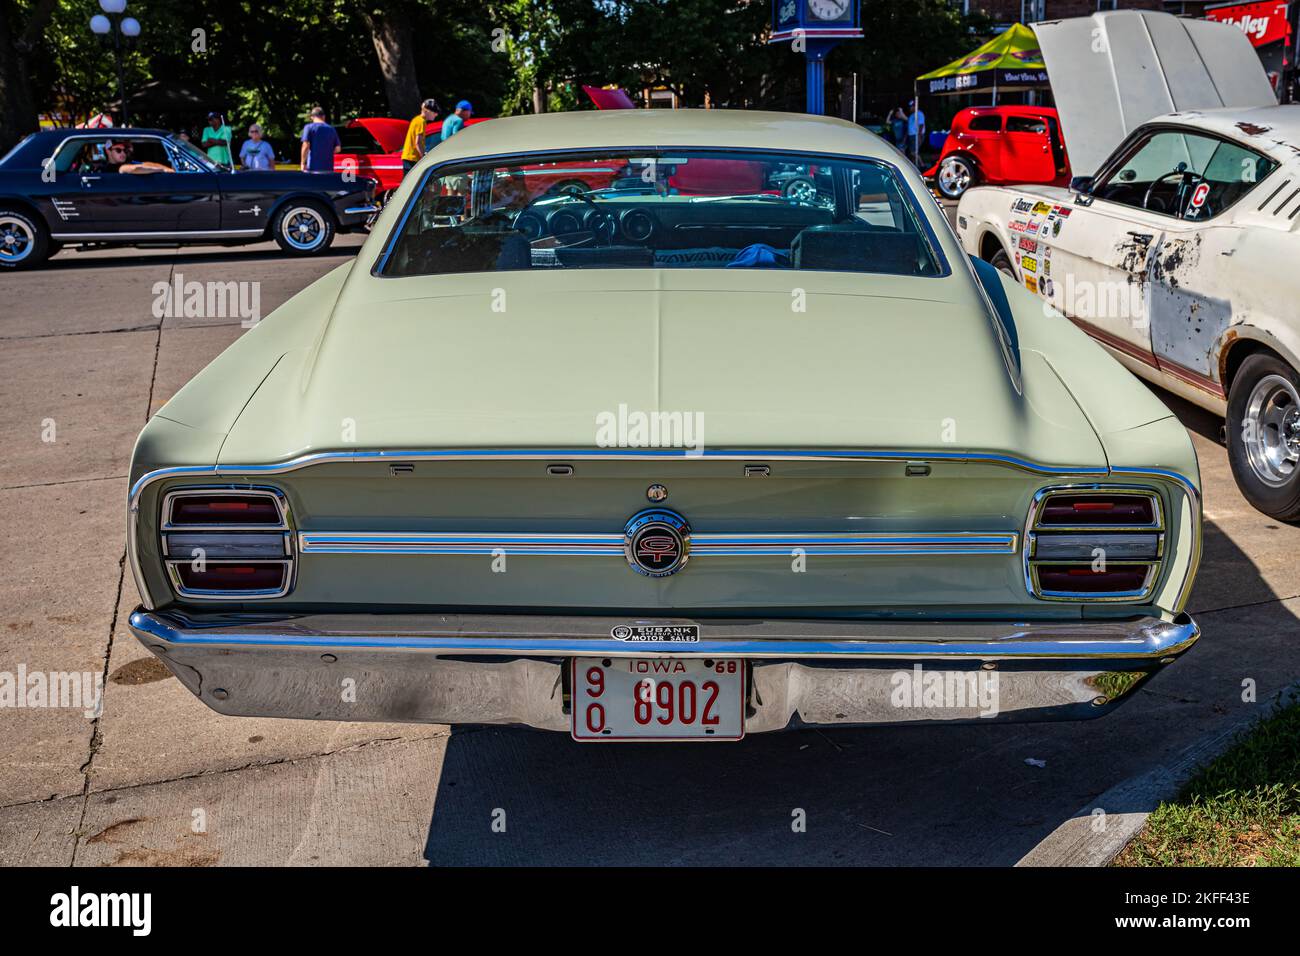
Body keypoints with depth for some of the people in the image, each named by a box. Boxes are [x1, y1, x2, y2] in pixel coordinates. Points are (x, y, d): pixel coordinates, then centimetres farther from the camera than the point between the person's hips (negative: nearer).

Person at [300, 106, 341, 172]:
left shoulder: (309, 127, -1)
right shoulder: (331, 129, 11)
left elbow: (306, 146, -9)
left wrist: (303, 163, -5)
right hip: (328, 167, 4)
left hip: (313, 167, -4)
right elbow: (338, 148, 11)